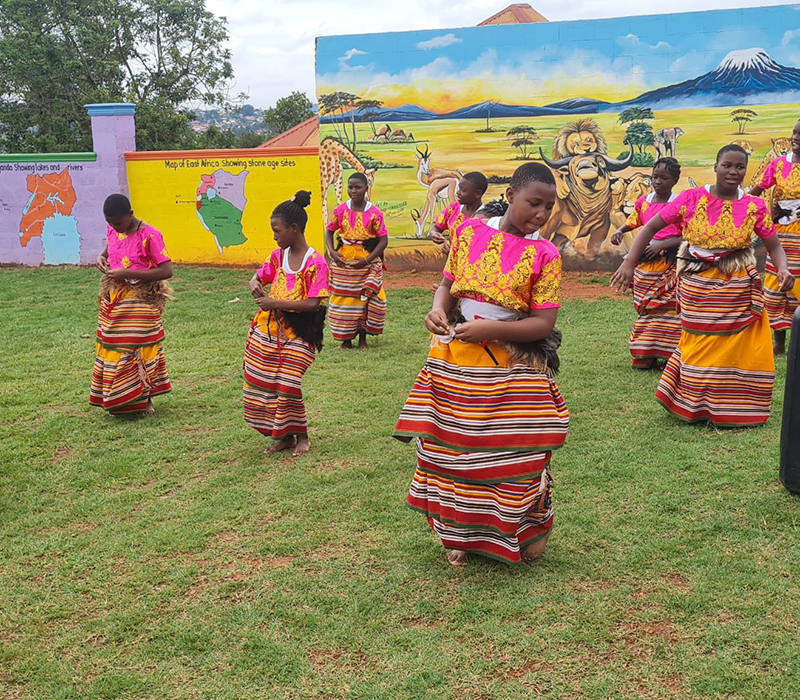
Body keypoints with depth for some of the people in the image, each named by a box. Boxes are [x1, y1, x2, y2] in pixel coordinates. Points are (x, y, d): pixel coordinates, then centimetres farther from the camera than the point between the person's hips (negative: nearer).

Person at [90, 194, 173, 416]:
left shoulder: (149, 235, -18)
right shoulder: (112, 230, 3)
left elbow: (166, 271, -23)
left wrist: (127, 273, -25)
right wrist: (101, 258, -1)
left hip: (139, 301, -7)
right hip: (112, 299, 7)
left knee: (137, 350, 0)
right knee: (111, 348, 11)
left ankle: (143, 399, 16)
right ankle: (115, 399, 24)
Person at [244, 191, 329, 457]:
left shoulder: (316, 263, -14)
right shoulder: (278, 256, 6)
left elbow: (313, 304, -20)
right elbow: (258, 277, 20)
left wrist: (276, 303, -21)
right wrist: (255, 285, -4)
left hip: (297, 333, -7)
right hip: (268, 329, 7)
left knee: (287, 385, -12)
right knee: (260, 383, 7)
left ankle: (301, 436, 14)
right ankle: (283, 436, 25)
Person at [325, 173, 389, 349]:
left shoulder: (374, 213, -7)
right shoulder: (340, 210, 0)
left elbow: (383, 240, -7)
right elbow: (329, 231, 11)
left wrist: (367, 260, -16)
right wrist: (332, 251, -6)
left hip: (367, 263, -2)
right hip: (342, 261, 2)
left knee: (365, 299, 2)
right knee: (343, 299, 5)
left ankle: (362, 338, 18)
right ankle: (346, 339, 17)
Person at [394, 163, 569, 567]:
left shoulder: (544, 255, -5)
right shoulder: (469, 233, 2)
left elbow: (543, 323, -10)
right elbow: (448, 281, 11)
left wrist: (490, 328, -23)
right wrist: (437, 309, -11)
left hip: (511, 367, -2)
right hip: (454, 363, 3)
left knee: (515, 455, 4)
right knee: (455, 448, 11)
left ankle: (524, 532, 30)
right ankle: (462, 534, 32)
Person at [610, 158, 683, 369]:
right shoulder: (643, 202, 6)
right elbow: (632, 222, 22)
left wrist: (662, 245, -19)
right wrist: (619, 231, 1)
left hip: (669, 267, -4)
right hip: (644, 266, 4)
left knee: (668, 311, -6)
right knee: (644, 311, 10)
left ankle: (668, 356, 2)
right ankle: (644, 356, 19)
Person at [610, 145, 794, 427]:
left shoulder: (755, 207, -4)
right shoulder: (691, 199, -7)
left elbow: (774, 246, 0)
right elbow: (651, 227, -7)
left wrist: (783, 269, -22)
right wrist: (629, 263, -16)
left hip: (738, 290, 1)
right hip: (696, 287, -1)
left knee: (739, 350, 6)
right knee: (700, 349, 11)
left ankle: (733, 409, 25)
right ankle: (695, 406, 29)